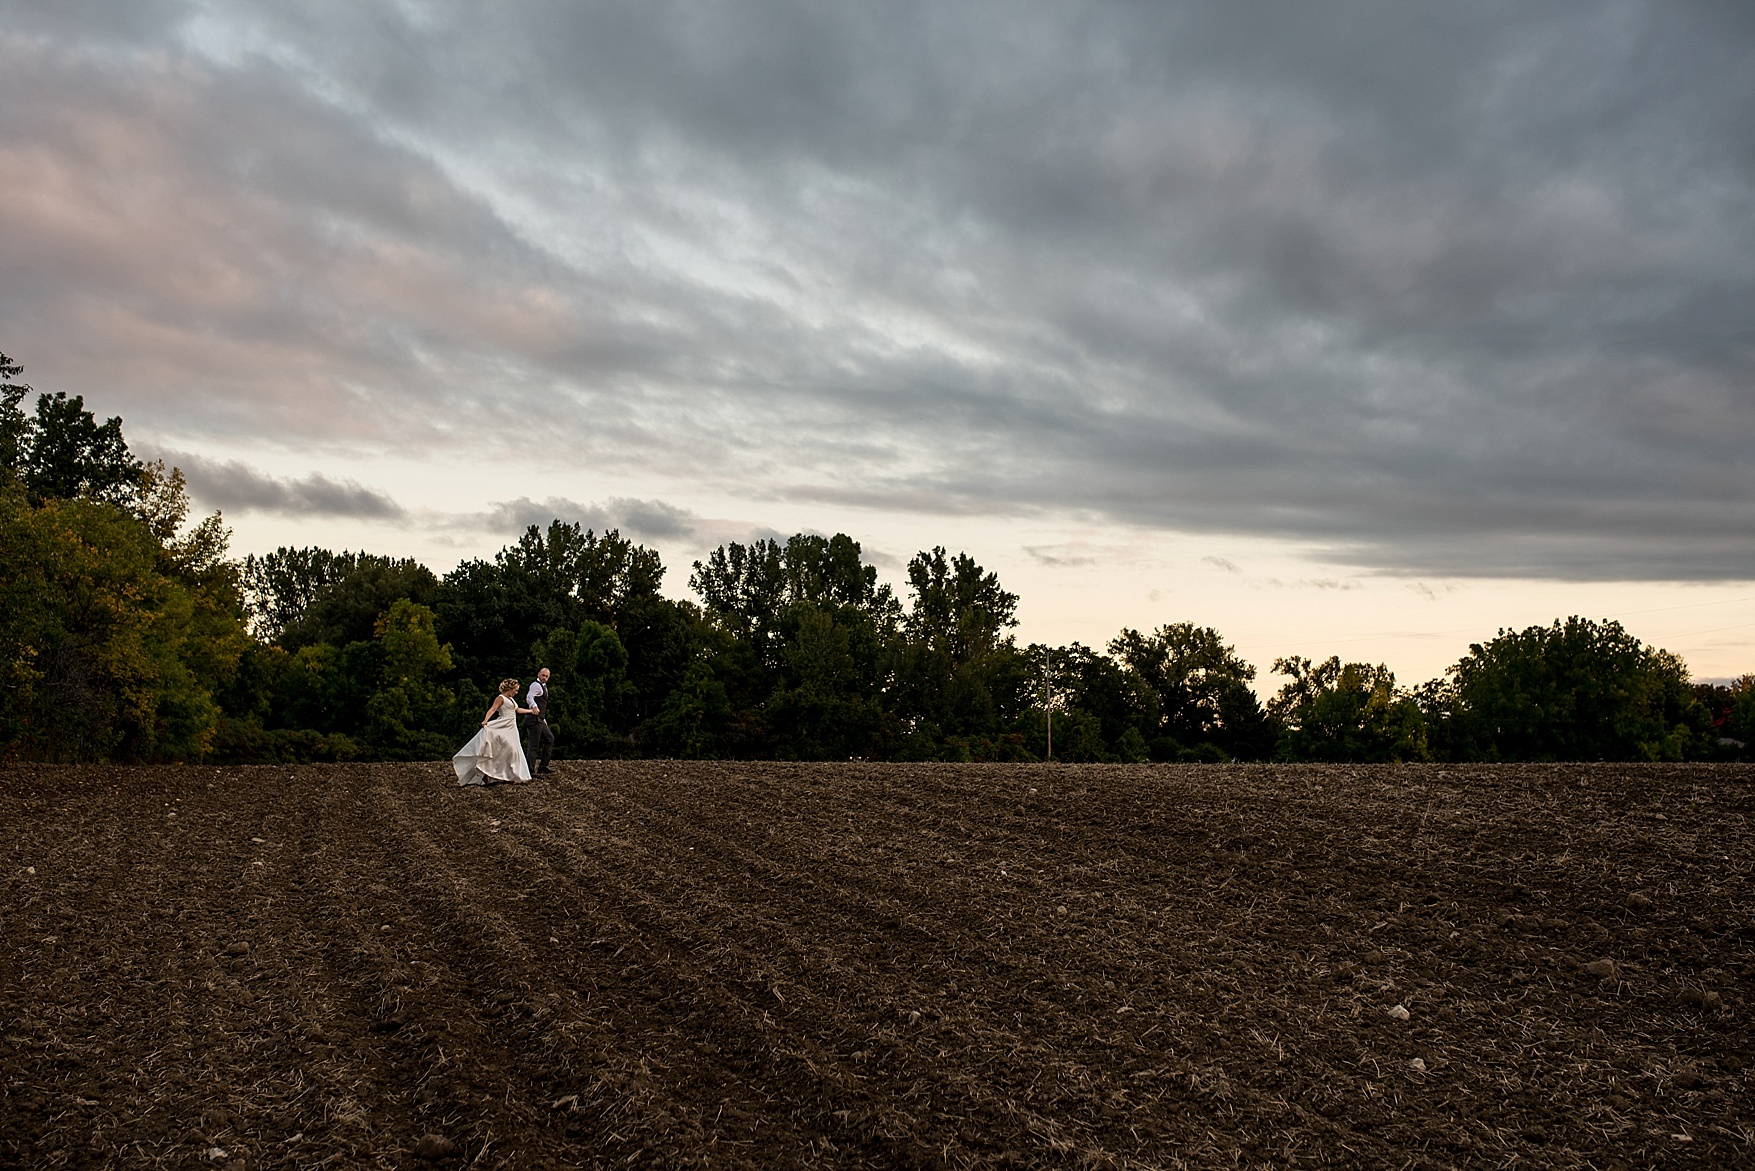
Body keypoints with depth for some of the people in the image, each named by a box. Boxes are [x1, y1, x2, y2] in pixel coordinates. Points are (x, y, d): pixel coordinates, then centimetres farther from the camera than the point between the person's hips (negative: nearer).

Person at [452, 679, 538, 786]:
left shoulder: (511, 699, 19)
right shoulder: (501, 698, -6)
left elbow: (518, 710, 33)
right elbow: (492, 709, -19)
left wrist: (531, 711, 42)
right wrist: (485, 720, -35)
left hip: (511, 728, 9)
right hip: (502, 727, -9)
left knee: (511, 750, 4)